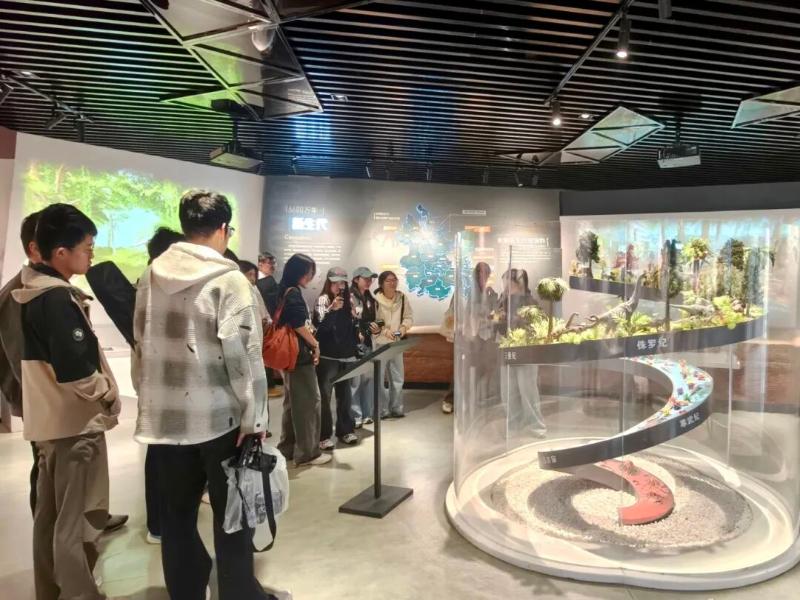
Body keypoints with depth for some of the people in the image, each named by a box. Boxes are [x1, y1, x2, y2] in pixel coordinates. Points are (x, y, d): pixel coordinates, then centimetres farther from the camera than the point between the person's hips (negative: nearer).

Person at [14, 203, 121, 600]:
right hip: (75, 421, -9)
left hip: (48, 419, 9)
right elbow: (76, 372, -25)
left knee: (50, 514, 19)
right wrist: (110, 396, -10)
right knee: (76, 522, 2)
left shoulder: (35, 292, 8)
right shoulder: (57, 298, -21)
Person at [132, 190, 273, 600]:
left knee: (176, 513, 17)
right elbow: (243, 355, -18)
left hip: (163, 416, 6)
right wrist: (254, 416, -11)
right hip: (219, 416, -5)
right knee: (232, 515, 11)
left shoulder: (151, 276, 4)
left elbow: (141, 345, 10)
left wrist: (149, 398, 19)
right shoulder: (229, 280, -15)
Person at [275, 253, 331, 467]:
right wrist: (315, 344, -6)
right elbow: (299, 324, -19)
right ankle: (307, 452, 3)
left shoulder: (284, 291, 14)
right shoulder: (294, 293, -15)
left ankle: (288, 448, 24)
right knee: (309, 402, -3)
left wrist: (310, 341, 7)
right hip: (300, 354, -10)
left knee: (292, 401, 16)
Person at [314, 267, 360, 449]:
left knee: (345, 395, 13)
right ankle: (324, 435, 5)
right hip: (327, 356, -5)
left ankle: (346, 430, 24)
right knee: (324, 396, 0)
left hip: (346, 355, 5)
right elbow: (320, 325, -18)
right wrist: (332, 309, -33)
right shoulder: (323, 300, -6)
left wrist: (355, 348, 13)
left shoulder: (348, 301, 10)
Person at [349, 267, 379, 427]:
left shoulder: (370, 299, 14)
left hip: (367, 342, 7)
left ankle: (366, 413, 21)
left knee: (368, 378, 11)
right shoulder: (349, 297, -9)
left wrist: (376, 328, 3)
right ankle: (355, 416, 4)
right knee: (354, 380, -5)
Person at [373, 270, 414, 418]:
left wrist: (404, 327, -13)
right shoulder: (375, 300, -16)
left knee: (397, 377, 13)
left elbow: (409, 317, 6)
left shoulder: (402, 297, -2)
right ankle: (381, 410, 14)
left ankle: (396, 408, 27)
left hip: (396, 342, 5)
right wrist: (384, 330, -24)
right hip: (379, 343, -5)